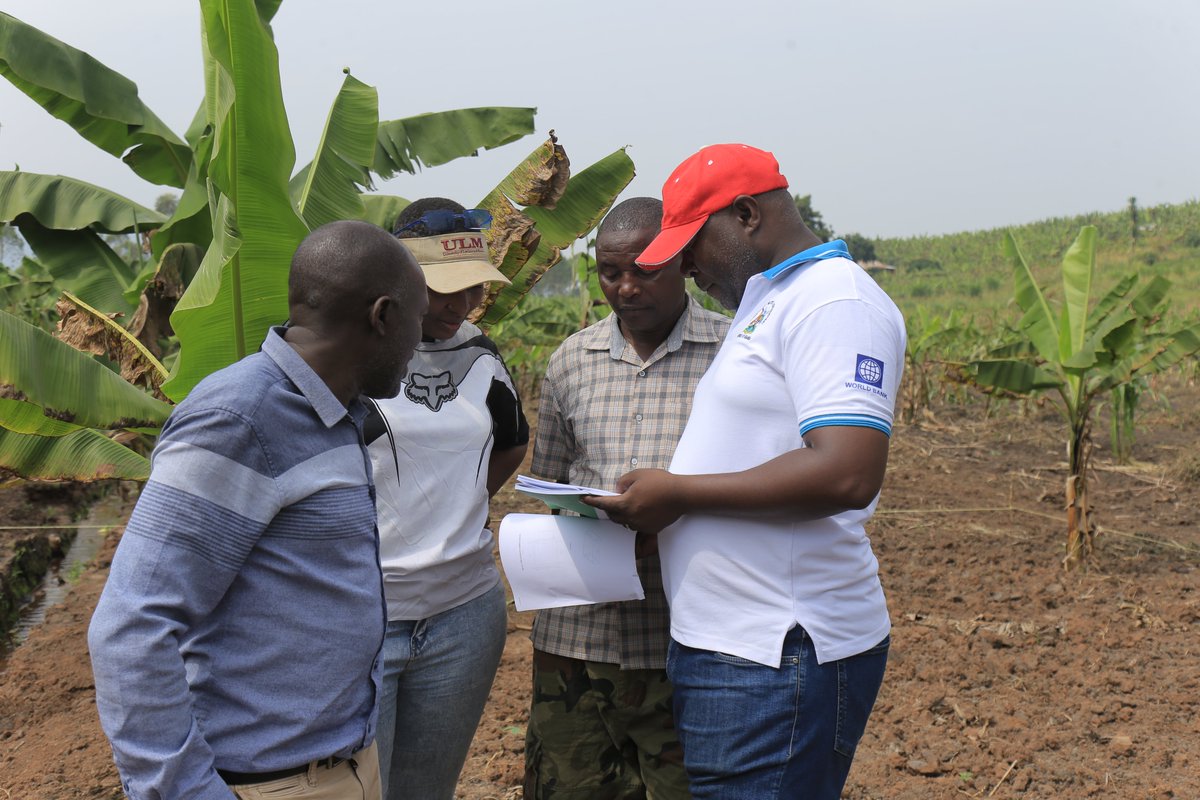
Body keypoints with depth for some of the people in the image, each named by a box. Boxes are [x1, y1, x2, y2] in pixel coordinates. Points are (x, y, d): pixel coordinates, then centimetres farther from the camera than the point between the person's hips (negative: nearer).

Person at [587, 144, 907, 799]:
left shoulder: (835, 300, -13)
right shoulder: (768, 305, 20)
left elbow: (847, 474, -25)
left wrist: (680, 492, -17)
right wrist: (661, 497, 10)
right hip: (724, 645, 10)